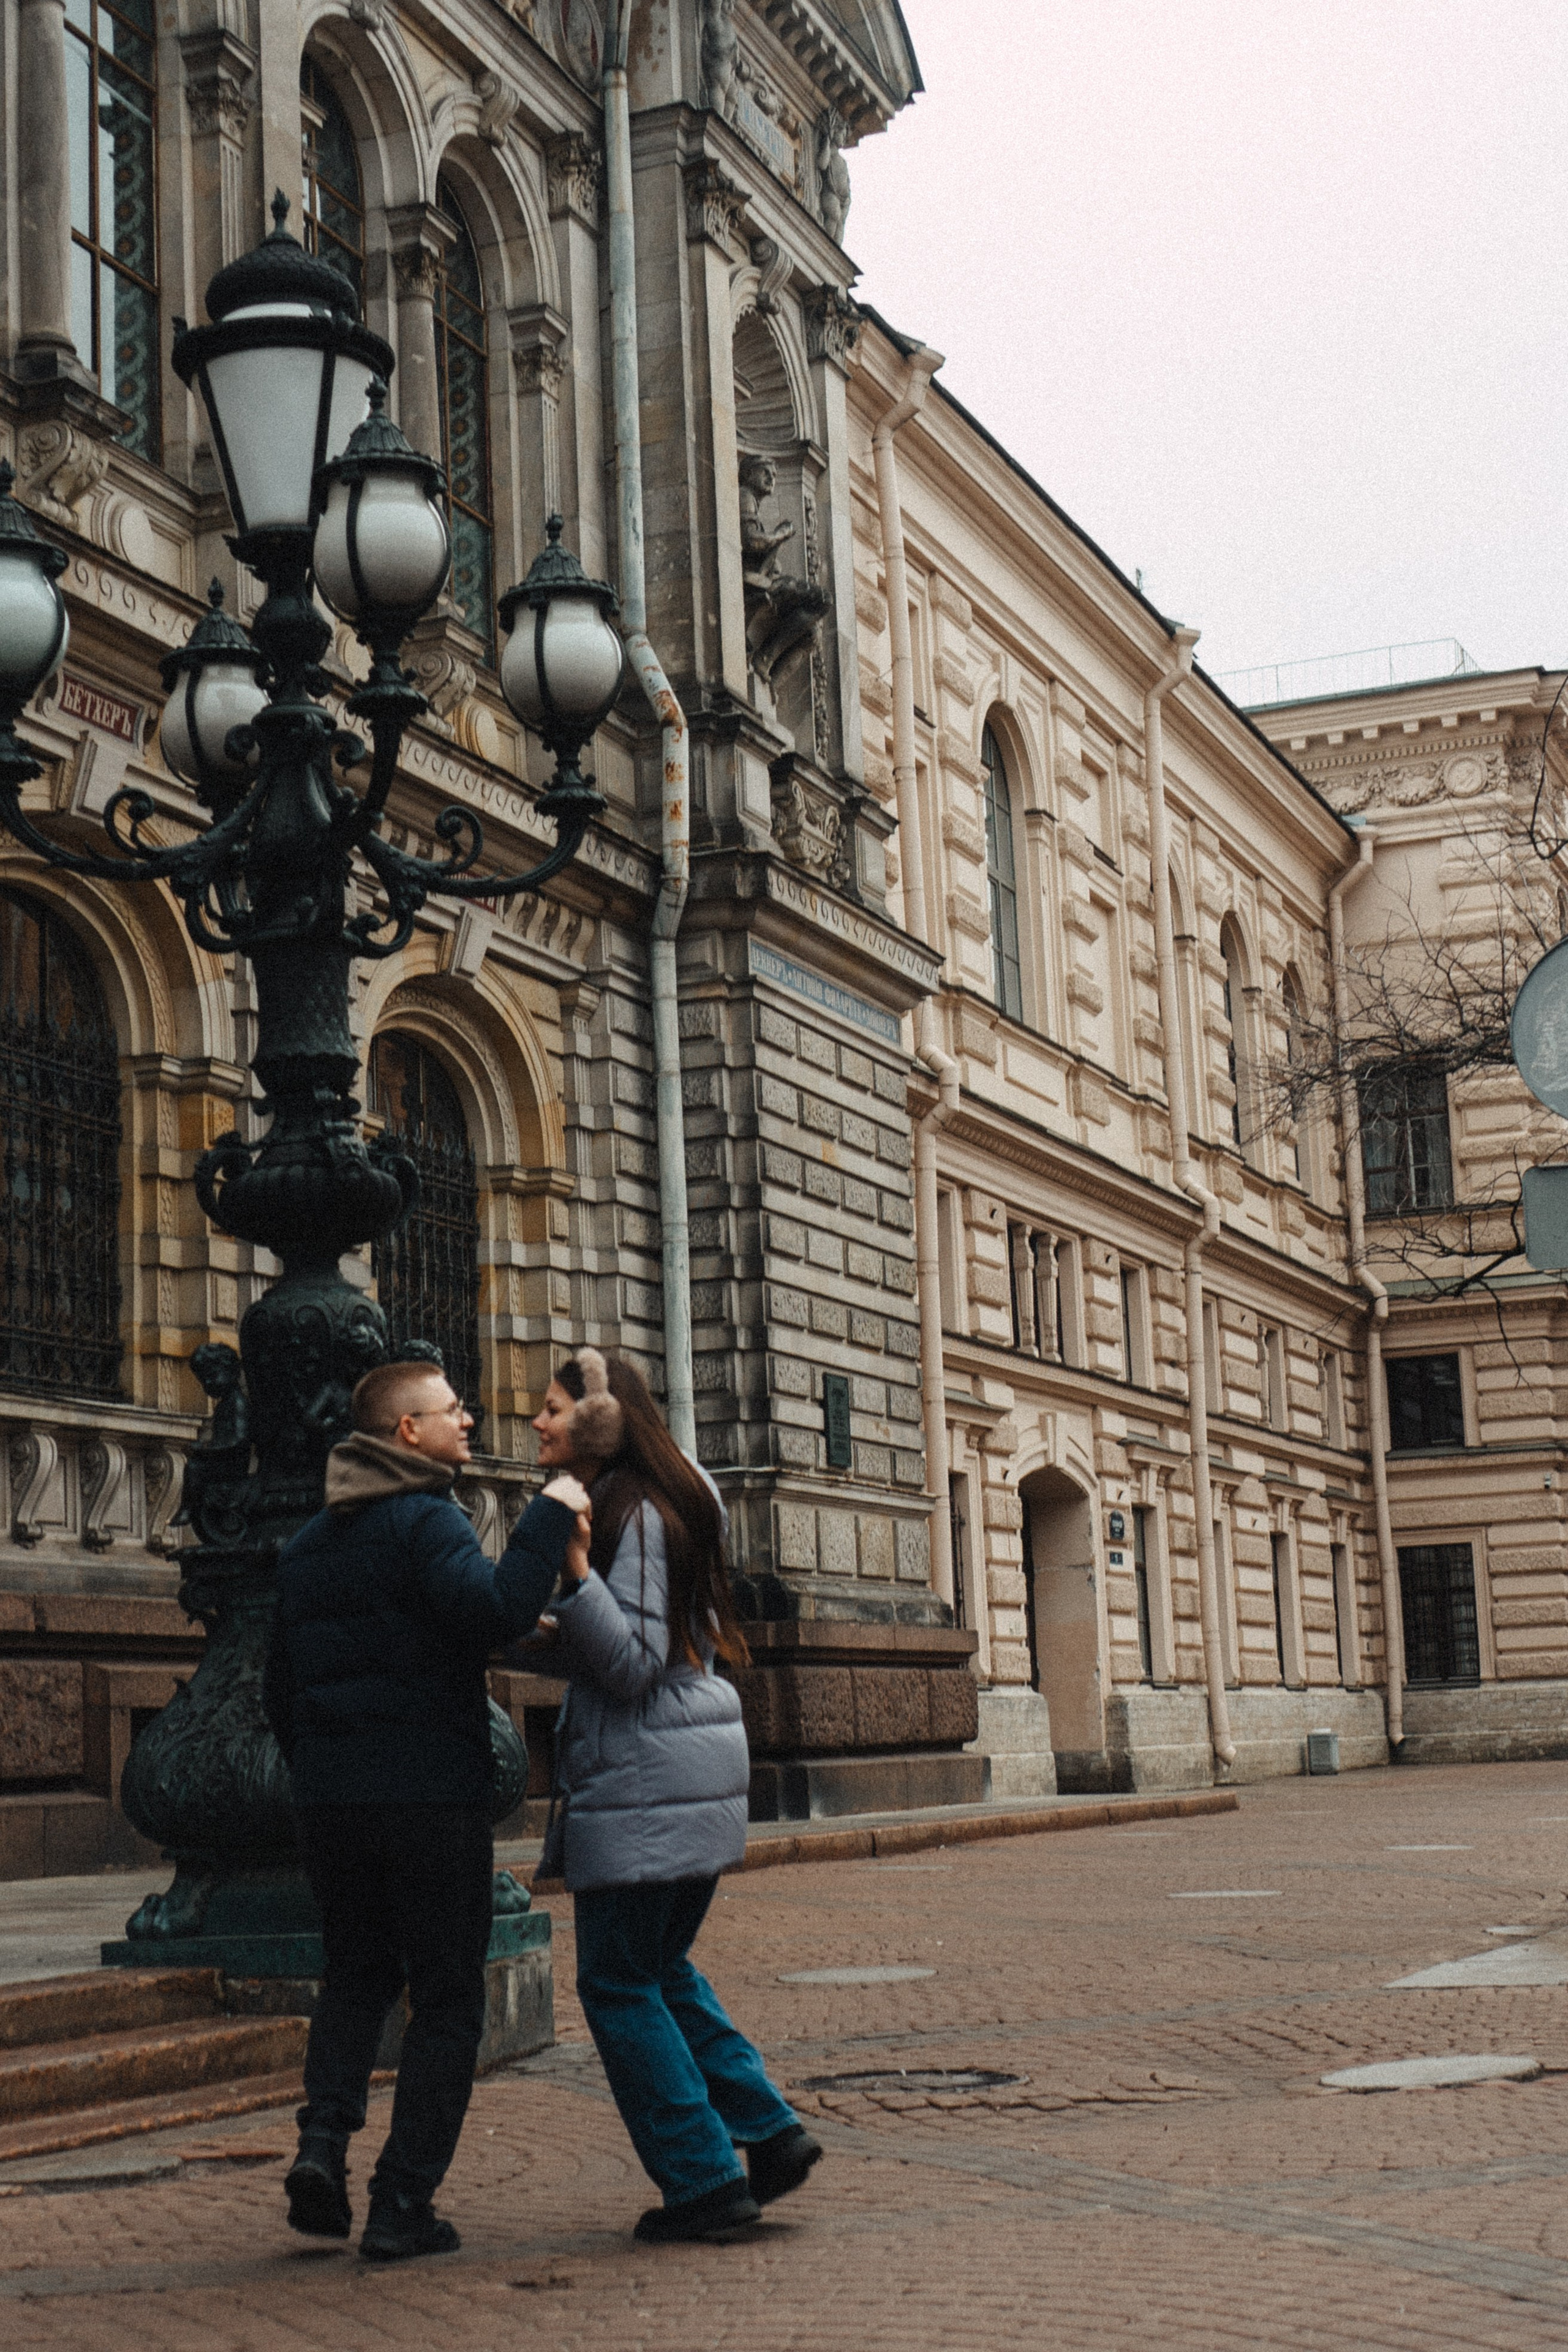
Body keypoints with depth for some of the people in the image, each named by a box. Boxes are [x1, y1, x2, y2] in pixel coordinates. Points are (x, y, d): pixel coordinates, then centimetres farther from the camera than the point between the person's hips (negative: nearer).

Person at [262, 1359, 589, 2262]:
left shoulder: (309, 1543, 15)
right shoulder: (425, 1520, -10)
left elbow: (280, 1688, 19)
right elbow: (495, 1611, -28)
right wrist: (550, 1520, -20)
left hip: (329, 1800, 7)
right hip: (432, 1795, -7)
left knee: (355, 1975, 21)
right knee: (447, 1999, 3)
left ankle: (325, 2138, 0)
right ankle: (404, 2205, -1)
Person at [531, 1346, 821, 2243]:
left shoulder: (629, 1512, -15)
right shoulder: (677, 1497, 13)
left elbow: (635, 1664, -19)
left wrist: (573, 1572, -25)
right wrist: (560, 1637, 22)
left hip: (642, 1783, -10)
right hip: (701, 1769, 10)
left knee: (619, 1984, 0)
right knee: (662, 1970, 19)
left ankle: (706, 2180, 3)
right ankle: (769, 2129, 16)